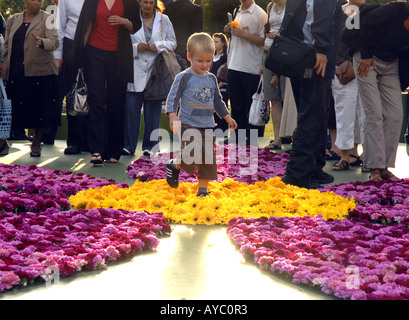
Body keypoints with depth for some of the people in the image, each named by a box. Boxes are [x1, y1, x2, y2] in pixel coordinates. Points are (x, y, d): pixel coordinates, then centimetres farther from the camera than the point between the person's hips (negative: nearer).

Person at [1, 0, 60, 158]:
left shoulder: (47, 19, 2)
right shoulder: (13, 20, 15)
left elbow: (54, 41, -12)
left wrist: (42, 42, -32)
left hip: (39, 71, -3)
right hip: (15, 72, 3)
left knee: (39, 107, 0)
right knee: (17, 106, 3)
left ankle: (37, 142, 13)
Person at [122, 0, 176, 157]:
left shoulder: (164, 20, 9)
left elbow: (172, 43, 10)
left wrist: (159, 46, -8)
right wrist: (136, 47, -10)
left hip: (155, 70, 1)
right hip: (135, 70, 0)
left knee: (153, 109, 2)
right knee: (131, 108, -4)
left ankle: (150, 146, 10)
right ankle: (128, 145, 3)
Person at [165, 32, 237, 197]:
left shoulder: (211, 79, 12)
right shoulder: (184, 78, -7)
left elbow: (217, 101, 23)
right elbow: (172, 98, -8)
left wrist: (227, 117, 21)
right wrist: (173, 116, -21)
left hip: (207, 126, 6)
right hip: (188, 124, -6)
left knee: (208, 159, 4)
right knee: (193, 156, -19)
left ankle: (202, 189, 15)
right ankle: (174, 165, 11)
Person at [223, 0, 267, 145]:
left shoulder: (260, 14, -7)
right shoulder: (237, 12, 16)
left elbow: (264, 41, -14)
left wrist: (244, 34, -19)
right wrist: (229, 31, 8)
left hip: (251, 68, -7)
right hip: (235, 66, 7)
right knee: (236, 105, 11)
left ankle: (254, 141, 3)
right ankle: (239, 136, 19)